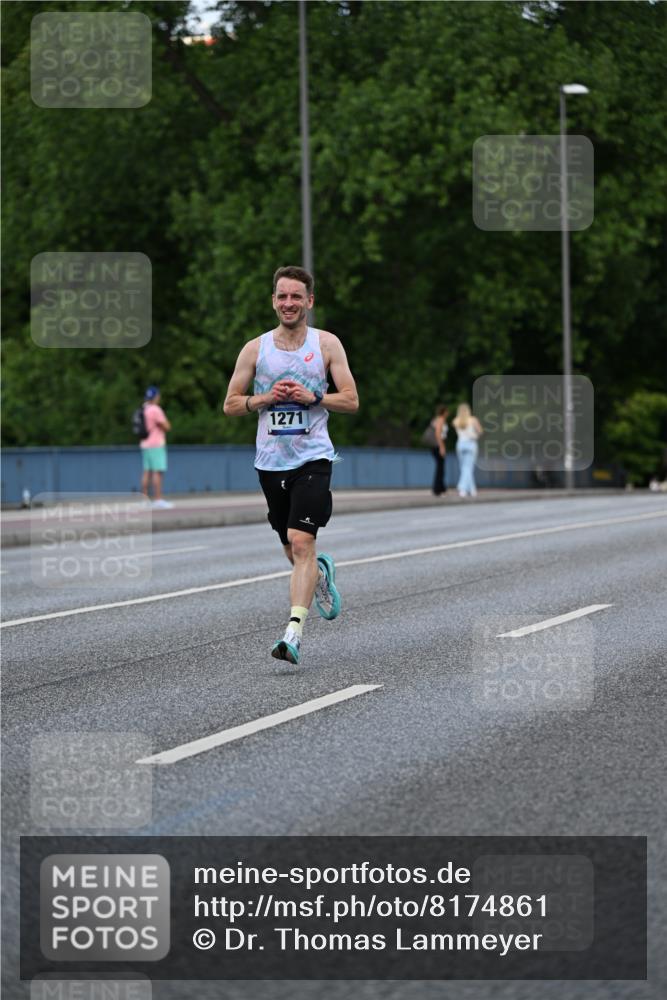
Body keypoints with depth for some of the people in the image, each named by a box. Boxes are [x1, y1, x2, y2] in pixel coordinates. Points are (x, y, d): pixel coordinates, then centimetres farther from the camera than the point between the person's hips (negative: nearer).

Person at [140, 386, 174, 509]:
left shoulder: (143, 410, 13)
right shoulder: (155, 410, -12)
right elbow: (167, 426, -11)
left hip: (145, 444, 8)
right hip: (156, 445, -8)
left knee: (147, 472, 7)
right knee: (157, 472, -10)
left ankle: (145, 499, 6)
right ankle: (158, 499, -14)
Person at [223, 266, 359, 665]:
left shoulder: (327, 344, 2)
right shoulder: (255, 349, 5)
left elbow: (351, 401, 1)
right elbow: (231, 405, 8)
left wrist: (312, 397, -14)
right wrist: (266, 398, -10)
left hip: (313, 457, -3)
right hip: (271, 462, 3)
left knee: (301, 543, -18)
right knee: (294, 551, 13)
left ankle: (294, 632, -21)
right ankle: (321, 573, 47)